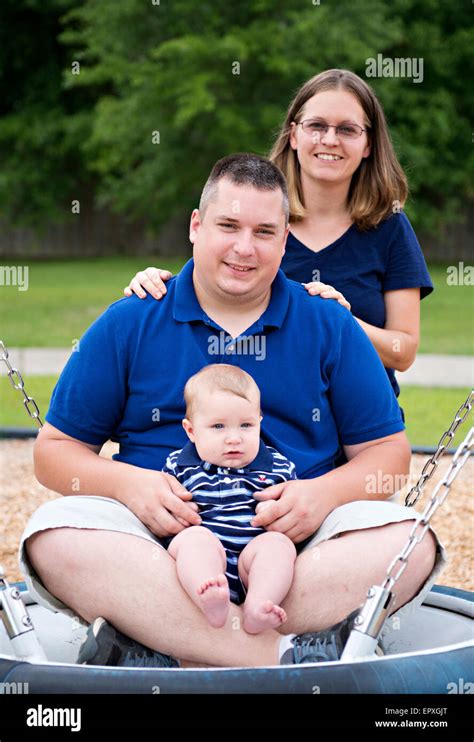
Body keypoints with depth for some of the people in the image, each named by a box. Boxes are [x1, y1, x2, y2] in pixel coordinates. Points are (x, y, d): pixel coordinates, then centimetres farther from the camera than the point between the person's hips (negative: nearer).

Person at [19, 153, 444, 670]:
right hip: (158, 540, -1)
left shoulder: (331, 327, 10)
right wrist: (127, 484, -13)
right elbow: (55, 450, 8)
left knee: (411, 540, -27)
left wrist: (325, 493, -14)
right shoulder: (128, 325, 8)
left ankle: (152, 651, -33)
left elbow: (387, 451, 9)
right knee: (55, 534, -30)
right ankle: (289, 656, -37)